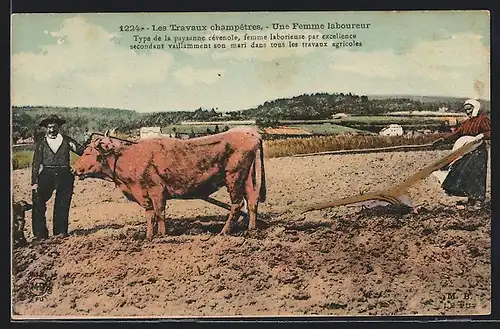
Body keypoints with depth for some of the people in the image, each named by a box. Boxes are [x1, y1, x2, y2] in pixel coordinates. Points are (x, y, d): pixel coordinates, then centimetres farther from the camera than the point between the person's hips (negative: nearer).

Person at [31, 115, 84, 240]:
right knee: (38, 203, -9)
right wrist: (34, 182, -3)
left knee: (62, 206, 3)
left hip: (64, 175, 1)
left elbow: (83, 151, 7)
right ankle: (40, 233, -3)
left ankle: (60, 231, 13)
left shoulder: (66, 141, 11)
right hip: (46, 175, 0)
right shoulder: (41, 143, 10)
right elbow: (36, 164, 6)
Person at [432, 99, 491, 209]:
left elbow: (490, 132, -13)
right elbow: (456, 133, 15)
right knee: (465, 174, 6)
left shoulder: (483, 119, -6)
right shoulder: (466, 122, 17)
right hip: (467, 152, 8)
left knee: (476, 175, -10)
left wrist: (482, 135, -30)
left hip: (479, 152, -8)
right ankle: (471, 199, 14)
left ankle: (479, 200, -3)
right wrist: (443, 139, 7)